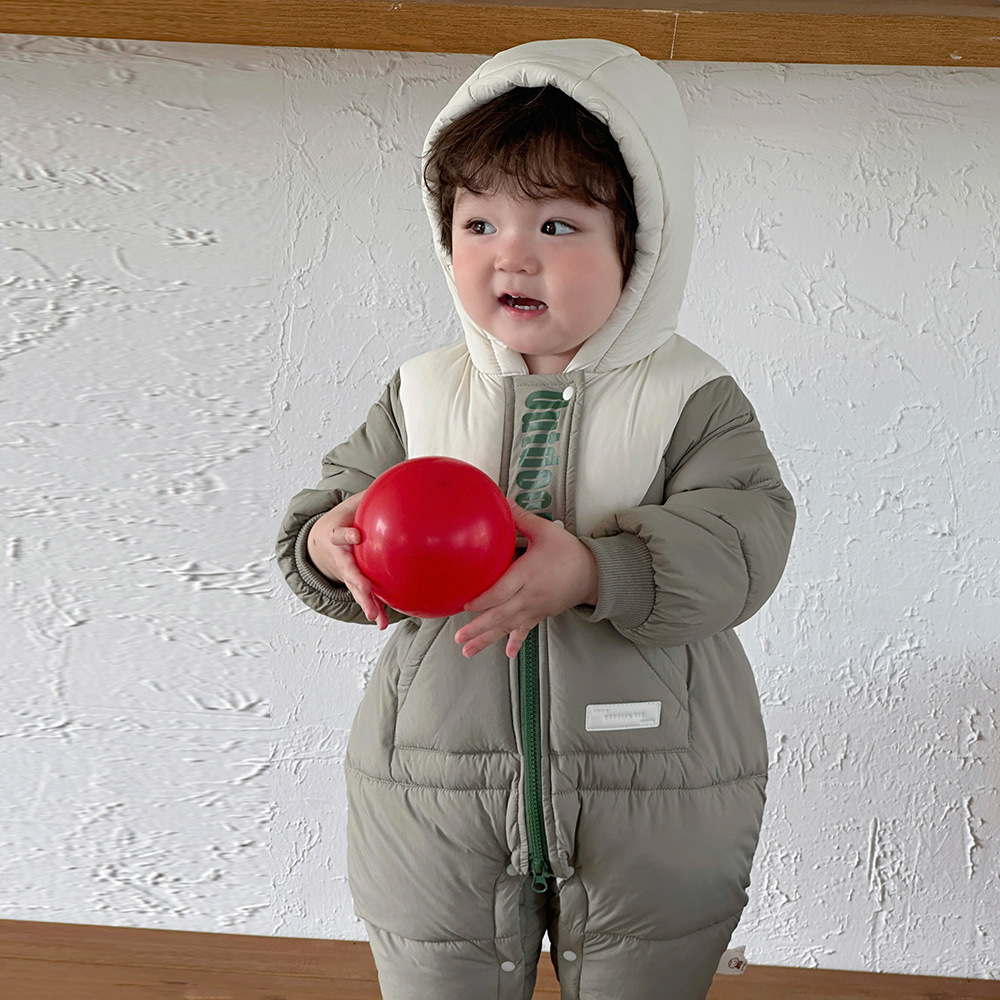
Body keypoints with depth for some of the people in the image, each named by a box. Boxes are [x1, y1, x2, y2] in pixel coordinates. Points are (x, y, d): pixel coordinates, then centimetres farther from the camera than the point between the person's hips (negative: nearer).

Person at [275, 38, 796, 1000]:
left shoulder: (692, 401, -7)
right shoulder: (422, 395, 0)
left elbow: (744, 540, -19)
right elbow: (330, 503, 3)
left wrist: (590, 572, -36)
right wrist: (329, 545, -22)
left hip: (653, 811, -1)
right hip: (434, 801, 2)